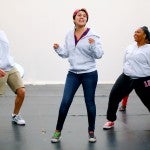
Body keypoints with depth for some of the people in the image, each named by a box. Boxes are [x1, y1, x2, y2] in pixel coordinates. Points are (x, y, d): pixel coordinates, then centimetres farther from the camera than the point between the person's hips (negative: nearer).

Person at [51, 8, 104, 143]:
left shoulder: (92, 35, -8)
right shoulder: (69, 35, 6)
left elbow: (99, 55, -11)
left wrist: (93, 45, -29)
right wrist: (58, 49, -5)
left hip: (89, 74, -3)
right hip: (73, 73, 3)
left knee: (89, 103, 6)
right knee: (65, 102, -1)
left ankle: (91, 131, 22)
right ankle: (58, 131, 12)